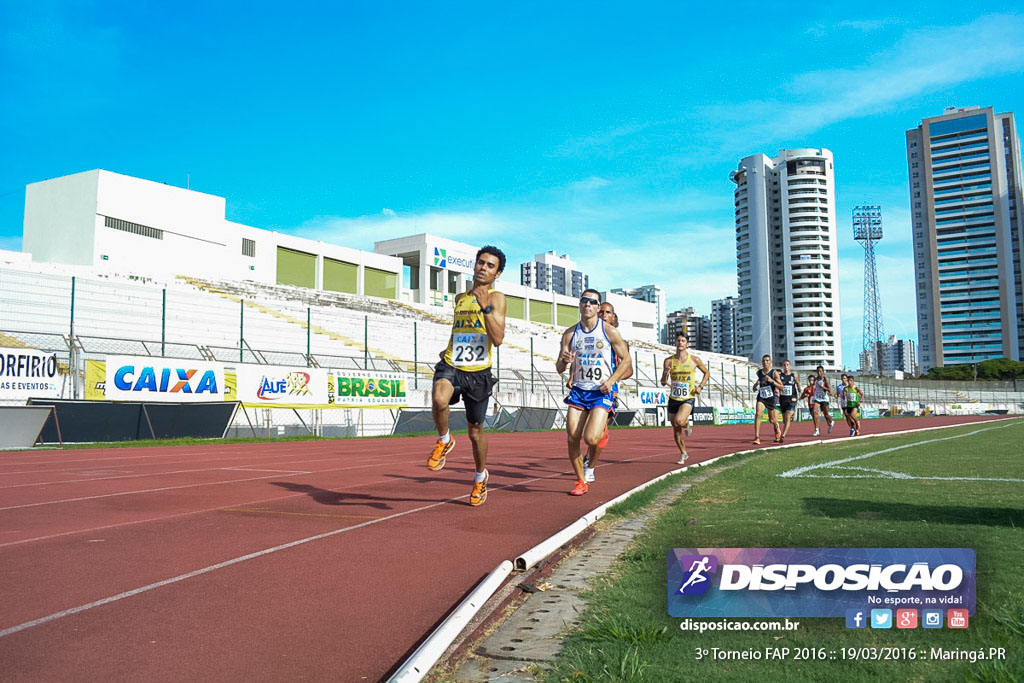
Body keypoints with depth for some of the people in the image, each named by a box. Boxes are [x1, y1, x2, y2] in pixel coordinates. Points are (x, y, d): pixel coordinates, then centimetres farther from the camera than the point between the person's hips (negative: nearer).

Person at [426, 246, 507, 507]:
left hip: (478, 372, -3)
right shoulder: (460, 298, 12)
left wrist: (485, 307, -25)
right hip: (451, 366, 3)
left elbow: (498, 339, -19)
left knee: (475, 430, 12)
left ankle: (481, 477, 38)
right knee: (439, 399, -33)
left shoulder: (496, 298, -5)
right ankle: (444, 441, -3)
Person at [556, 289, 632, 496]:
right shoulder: (570, 334, 4)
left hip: (602, 391, -3)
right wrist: (564, 361, -18)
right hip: (578, 390, 3)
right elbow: (559, 369, 6)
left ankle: (590, 463, 22)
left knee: (591, 438, -17)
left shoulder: (609, 332, -4)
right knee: (572, 438, -3)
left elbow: (626, 360, 1)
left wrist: (611, 381, -13)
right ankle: (581, 482, 16)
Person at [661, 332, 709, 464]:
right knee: (676, 430, 9)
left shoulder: (694, 360, -4)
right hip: (673, 399, 3)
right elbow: (663, 383, -1)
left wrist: (701, 386, 0)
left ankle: (687, 423, 8)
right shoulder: (668, 361, -2)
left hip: (688, 399, -3)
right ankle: (683, 454, 30)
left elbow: (706, 372, 14)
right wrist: (665, 374, -22)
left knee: (679, 421, -29)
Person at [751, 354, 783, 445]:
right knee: (758, 414, -22)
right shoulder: (759, 372, 0)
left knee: (772, 420, 12)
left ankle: (777, 430, 48)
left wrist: (772, 381, -30)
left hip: (772, 399, -2)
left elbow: (781, 387, -17)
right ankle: (757, 437, -22)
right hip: (761, 398, 2)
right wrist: (756, 385, -4)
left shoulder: (774, 373, -12)